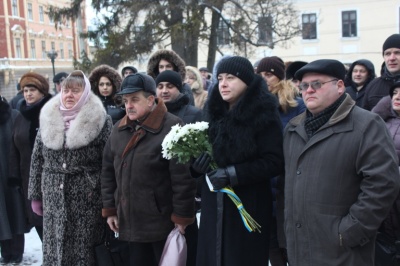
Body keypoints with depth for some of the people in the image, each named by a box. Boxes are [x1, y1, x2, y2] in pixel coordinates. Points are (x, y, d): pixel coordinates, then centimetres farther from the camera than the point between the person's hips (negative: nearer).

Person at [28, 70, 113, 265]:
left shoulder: (99, 120, -5)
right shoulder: (48, 118, 7)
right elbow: (37, 159, 11)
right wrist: (35, 195, 10)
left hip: (87, 199, -4)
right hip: (54, 198, 4)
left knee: (84, 249, 4)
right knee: (55, 246, 10)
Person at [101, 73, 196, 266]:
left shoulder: (171, 128, -15)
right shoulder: (119, 129, 8)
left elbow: (183, 177, -17)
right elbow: (108, 171, 13)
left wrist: (182, 217, -15)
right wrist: (110, 209, 11)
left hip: (163, 222, -6)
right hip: (131, 221, 6)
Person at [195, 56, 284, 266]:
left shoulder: (263, 114, -8)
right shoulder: (214, 112, 9)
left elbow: (274, 162, -14)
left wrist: (232, 174, -20)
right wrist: (197, 162, -8)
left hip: (248, 206, -5)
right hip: (214, 205, 5)